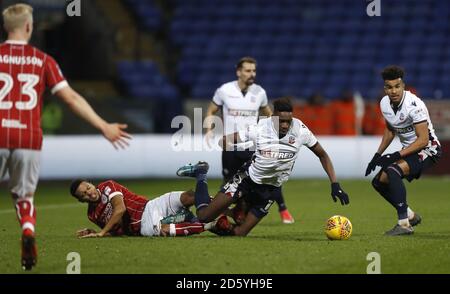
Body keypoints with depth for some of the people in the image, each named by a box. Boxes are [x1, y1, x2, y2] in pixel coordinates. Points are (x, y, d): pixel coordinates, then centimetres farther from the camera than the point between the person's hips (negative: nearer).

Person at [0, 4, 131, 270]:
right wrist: (104, 127, 3)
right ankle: (28, 232, -11)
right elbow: (71, 98, 0)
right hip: (29, 139, 1)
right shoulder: (43, 60, 4)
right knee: (25, 196, 18)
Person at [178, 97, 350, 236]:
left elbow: (322, 155, -3)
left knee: (238, 234, -2)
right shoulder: (260, 128, -19)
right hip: (248, 179, -2)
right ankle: (201, 176, 22)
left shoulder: (300, 130, -16)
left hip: (270, 190, 2)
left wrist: (335, 185, -10)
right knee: (204, 216, -5)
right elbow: (224, 141, -9)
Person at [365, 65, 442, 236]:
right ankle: (410, 216, 24)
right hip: (408, 150, 9)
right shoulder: (385, 104, -2)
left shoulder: (414, 105, -26)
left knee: (392, 171, -30)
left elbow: (423, 140, -27)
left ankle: (404, 224, -29)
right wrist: (377, 156, 9)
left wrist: (396, 156, -30)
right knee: (379, 181, 6)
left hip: (427, 150, -9)